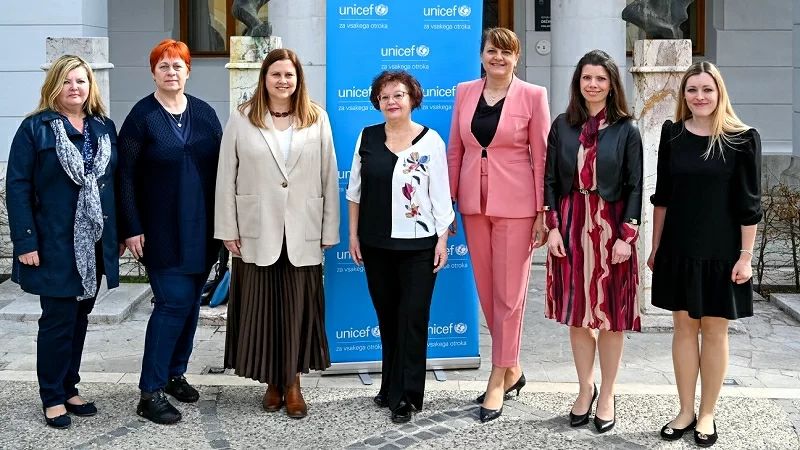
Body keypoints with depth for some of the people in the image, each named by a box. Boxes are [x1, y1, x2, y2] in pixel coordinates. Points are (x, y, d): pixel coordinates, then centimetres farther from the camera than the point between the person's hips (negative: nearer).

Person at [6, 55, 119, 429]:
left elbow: (115, 183, 10)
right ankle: (52, 397, 14)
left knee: (79, 318, 13)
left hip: (94, 244, 5)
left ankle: (69, 388, 26)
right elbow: (17, 187, -9)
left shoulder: (105, 128, 9)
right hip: (55, 244, -5)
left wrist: (118, 234, 7)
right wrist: (25, 241, -15)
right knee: (58, 320, 1)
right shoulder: (35, 128, -5)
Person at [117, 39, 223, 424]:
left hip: (201, 227, 5)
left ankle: (175, 373, 26)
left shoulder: (204, 113, 7)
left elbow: (219, 167, 9)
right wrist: (131, 228, -12)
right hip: (162, 229, -5)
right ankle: (150, 392, -3)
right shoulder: (142, 115, -5)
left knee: (191, 301, 10)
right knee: (173, 301, -10)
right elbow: (126, 175, -7)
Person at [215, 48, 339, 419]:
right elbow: (226, 177, 1)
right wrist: (228, 229, -2)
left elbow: (329, 177, 4)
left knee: (298, 308, 4)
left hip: (302, 233, 0)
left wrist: (330, 230, 1)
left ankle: (293, 383, 18)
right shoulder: (241, 119, 1)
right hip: (257, 231, 0)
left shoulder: (317, 119, 4)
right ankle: (272, 382, 20)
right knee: (261, 308, 6)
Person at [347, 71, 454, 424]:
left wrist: (443, 239, -5)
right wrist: (353, 234, 6)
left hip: (418, 245, -3)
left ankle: (406, 395, 9)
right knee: (386, 317, 13)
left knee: (413, 318, -1)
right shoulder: (367, 137, 5)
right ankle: (390, 387, 27)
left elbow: (441, 195, -2)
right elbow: (355, 189, 9)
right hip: (376, 244, 3)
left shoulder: (430, 140, -3)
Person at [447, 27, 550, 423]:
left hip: (515, 205, -4)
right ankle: (511, 369, 26)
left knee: (509, 293, 0)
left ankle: (498, 380, 9)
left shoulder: (532, 96, -3)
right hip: (474, 204, 5)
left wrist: (543, 212, -7)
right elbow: (455, 150, 11)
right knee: (486, 292, 11)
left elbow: (542, 157, -4)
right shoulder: (464, 92, 7)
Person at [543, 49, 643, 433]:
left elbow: (634, 187, -3)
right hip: (571, 225, 2)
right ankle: (585, 388, 24)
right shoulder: (562, 126, 5)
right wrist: (553, 227, -4)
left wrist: (626, 236, -10)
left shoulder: (626, 130, -2)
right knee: (576, 313, 8)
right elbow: (550, 181, 5)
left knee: (610, 314, 5)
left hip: (611, 227, -2)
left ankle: (607, 395, 18)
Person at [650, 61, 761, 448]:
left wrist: (746, 256, -9)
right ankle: (686, 411, 21)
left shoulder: (742, 139, -7)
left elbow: (749, 204, -6)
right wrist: (655, 246, 7)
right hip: (679, 248, 3)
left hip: (721, 251, -3)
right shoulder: (673, 134, 2)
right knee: (684, 328, 9)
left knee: (714, 331, 6)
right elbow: (662, 196, 7)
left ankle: (707, 415, 18)